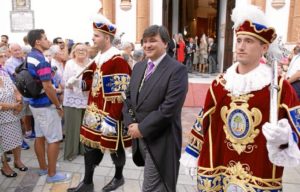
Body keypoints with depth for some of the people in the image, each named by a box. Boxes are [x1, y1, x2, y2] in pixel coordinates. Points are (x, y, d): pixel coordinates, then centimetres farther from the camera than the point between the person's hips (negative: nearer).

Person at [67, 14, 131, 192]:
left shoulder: (118, 61, -20)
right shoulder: (99, 58, 8)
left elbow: (119, 95, -23)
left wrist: (111, 119, -23)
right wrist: (78, 82, 0)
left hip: (110, 115, -8)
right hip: (94, 111, 8)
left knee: (114, 146, 11)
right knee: (90, 144, 14)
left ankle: (119, 177, 36)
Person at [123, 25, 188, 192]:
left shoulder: (177, 69, -13)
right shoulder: (139, 67, 10)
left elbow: (169, 108, -21)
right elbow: (128, 97, 12)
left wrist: (141, 128, -16)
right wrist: (130, 124, -4)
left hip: (160, 141, -7)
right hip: (139, 136, 7)